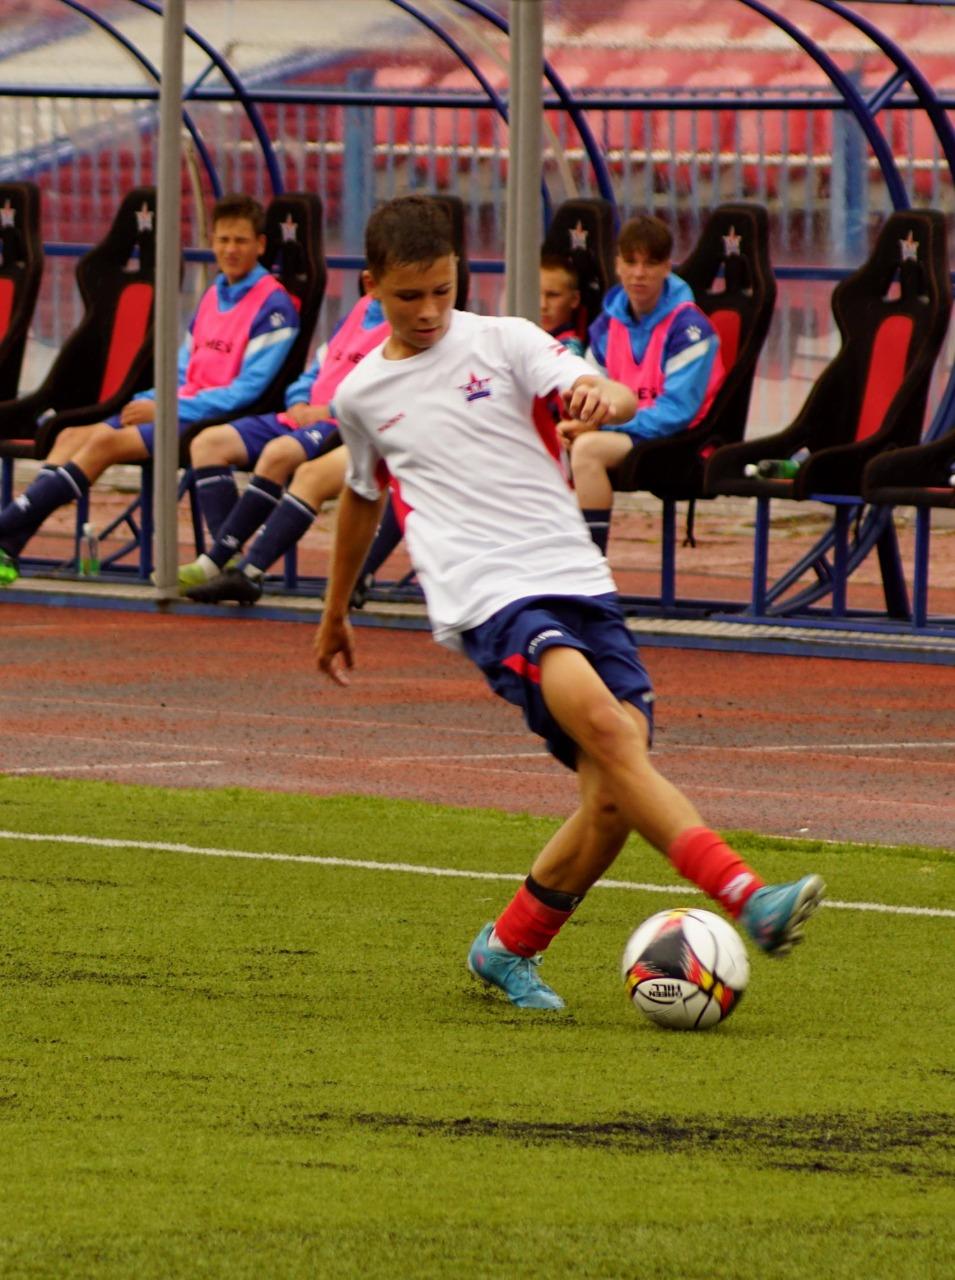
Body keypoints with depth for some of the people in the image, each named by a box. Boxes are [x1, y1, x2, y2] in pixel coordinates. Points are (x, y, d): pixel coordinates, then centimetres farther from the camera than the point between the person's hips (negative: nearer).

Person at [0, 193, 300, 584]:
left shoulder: (273, 306, -7)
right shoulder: (212, 296, 20)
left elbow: (248, 390, -13)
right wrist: (151, 403, 1)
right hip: (180, 409, 8)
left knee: (106, 441, -25)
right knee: (74, 436, -10)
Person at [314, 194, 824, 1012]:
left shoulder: (504, 342, 8)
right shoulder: (360, 396, 15)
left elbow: (614, 394, -7)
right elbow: (363, 498, 34)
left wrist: (604, 398, -32)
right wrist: (335, 615, 44)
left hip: (577, 577, 2)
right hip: (486, 598, -1)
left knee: (614, 793, -11)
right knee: (601, 722, -28)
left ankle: (508, 948, 13)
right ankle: (748, 898, -38)